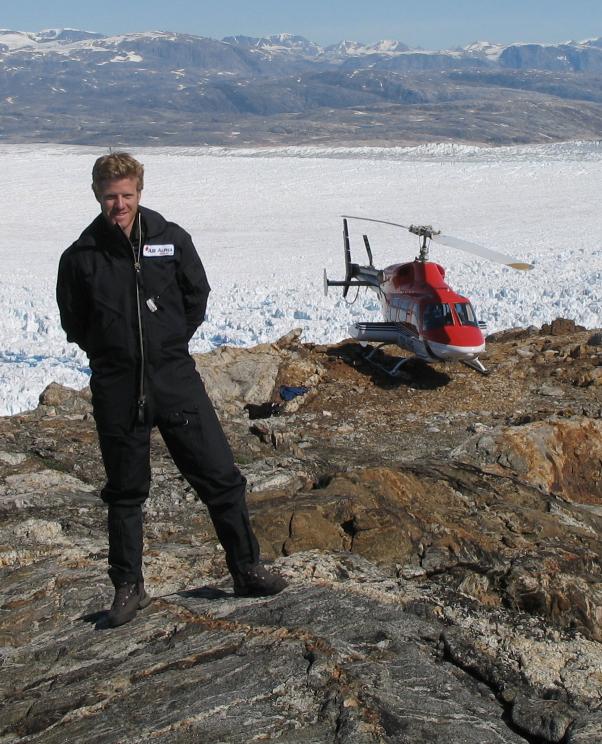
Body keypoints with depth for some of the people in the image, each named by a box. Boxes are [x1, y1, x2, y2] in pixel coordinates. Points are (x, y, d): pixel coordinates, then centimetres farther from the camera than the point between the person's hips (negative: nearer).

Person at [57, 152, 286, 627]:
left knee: (221, 477, 1)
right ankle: (129, 587, 25)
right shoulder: (81, 256, -2)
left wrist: (169, 343, 8)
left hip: (176, 378, 1)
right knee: (125, 492, 10)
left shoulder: (171, 240, -1)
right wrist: (111, 354, 4)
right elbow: (74, 322, 9)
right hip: (116, 390, 0)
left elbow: (197, 297, 11)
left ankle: (248, 572, 16)